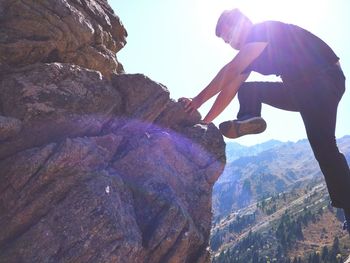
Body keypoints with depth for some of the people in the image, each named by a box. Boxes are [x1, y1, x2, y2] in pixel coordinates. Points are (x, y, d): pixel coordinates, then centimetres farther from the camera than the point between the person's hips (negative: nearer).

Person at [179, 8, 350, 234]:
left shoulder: (265, 30, -12)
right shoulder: (248, 54, 14)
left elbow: (231, 70, -22)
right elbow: (229, 90, 11)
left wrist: (198, 100, -21)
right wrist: (205, 122, 6)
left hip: (325, 81, -9)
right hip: (301, 91, 9)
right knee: (245, 92, 7)